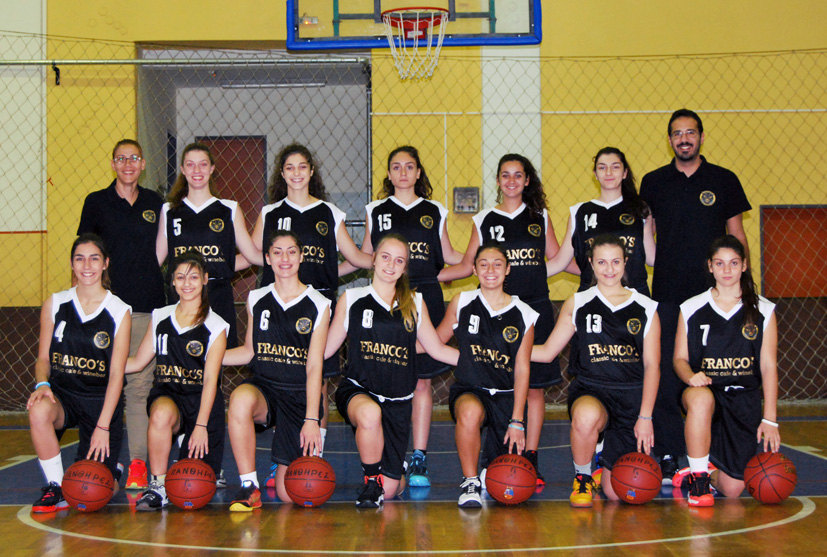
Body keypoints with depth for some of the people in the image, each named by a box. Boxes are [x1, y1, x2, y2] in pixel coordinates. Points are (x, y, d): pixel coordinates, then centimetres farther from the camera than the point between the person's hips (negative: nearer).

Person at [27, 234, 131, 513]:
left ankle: (106, 467, 32)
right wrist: (42, 384, -18)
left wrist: (103, 426, -14)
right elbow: (43, 357, 6)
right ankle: (55, 488, -14)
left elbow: (116, 372, -6)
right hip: (62, 394, 2)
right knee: (38, 412, -36)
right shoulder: (55, 304, 3)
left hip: (101, 400, -2)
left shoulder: (120, 312, -4)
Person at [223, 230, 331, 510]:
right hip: (263, 389, 2)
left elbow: (314, 366, -5)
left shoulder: (318, 305, -1)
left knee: (289, 494, -3)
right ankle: (249, 489, -24)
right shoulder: (256, 299, 7)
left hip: (300, 396, -2)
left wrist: (312, 419, -12)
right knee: (240, 398, -38)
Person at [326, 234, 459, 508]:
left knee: (389, 489, -3)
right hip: (357, 390, -2)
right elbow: (326, 349, 10)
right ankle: (371, 481, -13)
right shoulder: (351, 299, 5)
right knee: (370, 413, -41)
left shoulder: (414, 303, 11)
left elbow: (437, 349, 17)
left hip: (397, 401, 2)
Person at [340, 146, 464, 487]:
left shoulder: (434, 212, 12)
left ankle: (419, 459, 4)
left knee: (421, 380, -1)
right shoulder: (376, 211, 12)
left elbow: (448, 255, 19)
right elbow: (365, 256, 17)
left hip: (425, 299, 0)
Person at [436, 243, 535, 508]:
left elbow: (522, 369, 0)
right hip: (469, 390, -1)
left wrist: (517, 421, -6)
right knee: (470, 412, -40)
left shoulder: (523, 315, 2)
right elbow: (435, 342, 13)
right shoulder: (462, 303, 2)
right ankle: (470, 482, -17)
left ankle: (489, 467, 39)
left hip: (506, 396, 1)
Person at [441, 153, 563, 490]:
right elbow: (467, 266, 11)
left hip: (535, 310, 1)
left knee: (535, 386, 1)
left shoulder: (540, 217, 12)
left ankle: (531, 460, 9)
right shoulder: (484, 220, 9)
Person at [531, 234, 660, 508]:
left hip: (632, 397, 1)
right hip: (589, 391, 0)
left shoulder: (646, 309, 8)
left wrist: (645, 416, -4)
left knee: (617, 492, -5)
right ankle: (582, 478, -9)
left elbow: (652, 365, 5)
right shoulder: (577, 304, 8)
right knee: (587, 415, -41)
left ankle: (604, 459, 33)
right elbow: (547, 351, 12)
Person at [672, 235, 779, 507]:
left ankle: (707, 468, 29)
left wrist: (770, 419, -4)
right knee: (701, 399, -41)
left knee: (732, 488, -8)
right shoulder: (691, 309, 3)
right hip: (705, 389, -1)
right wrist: (691, 376, -19)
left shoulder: (763, 311, 4)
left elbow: (768, 365, 2)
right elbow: (680, 358, 6)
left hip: (744, 397, 1)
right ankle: (698, 478, -21)